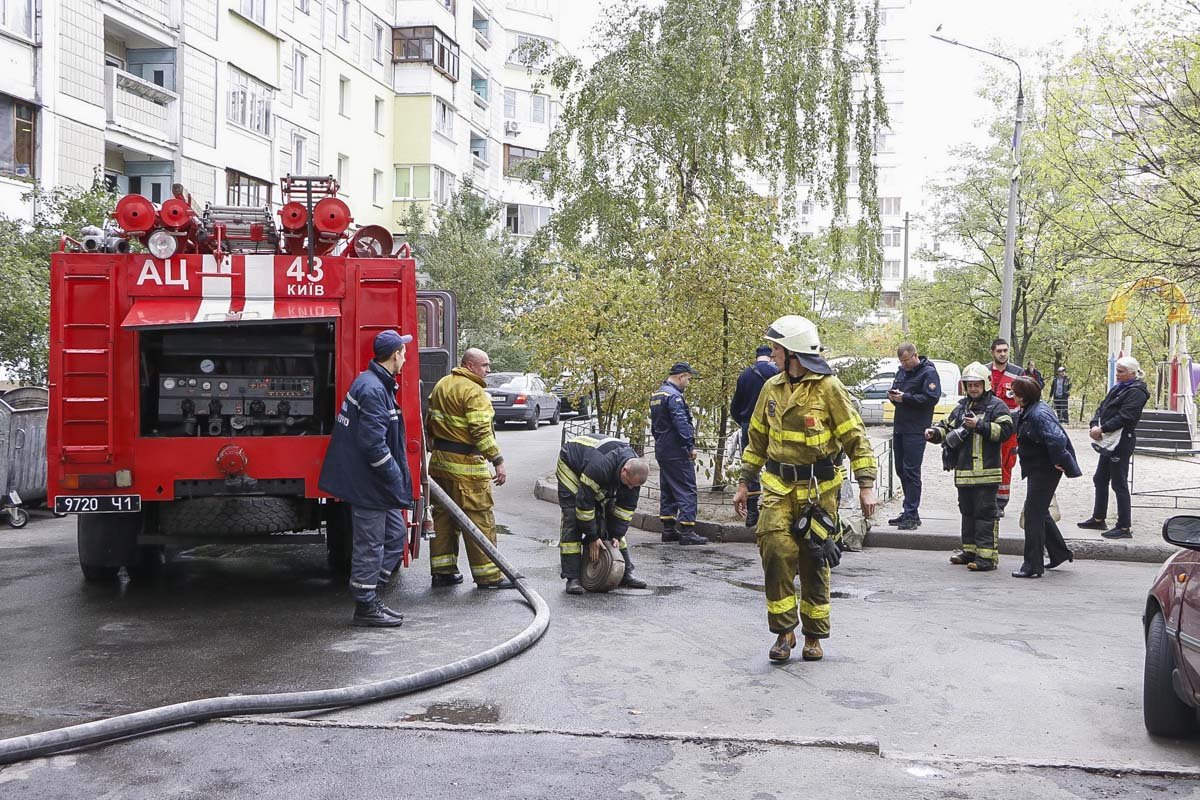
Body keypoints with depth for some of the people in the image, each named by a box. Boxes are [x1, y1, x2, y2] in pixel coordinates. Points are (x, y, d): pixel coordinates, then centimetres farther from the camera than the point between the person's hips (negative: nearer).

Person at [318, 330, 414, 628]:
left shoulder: (379, 384, 14)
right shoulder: (372, 389, -21)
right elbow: (373, 443, -26)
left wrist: (398, 475, 24)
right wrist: (395, 477, -18)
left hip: (378, 482, 11)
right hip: (368, 483, -11)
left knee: (395, 532, 17)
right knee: (370, 544, -1)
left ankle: (369, 597, 24)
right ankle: (365, 607, 10)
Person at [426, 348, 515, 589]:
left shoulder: (441, 385, 14)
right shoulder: (473, 392, -14)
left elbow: (430, 423, 21)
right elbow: (481, 432, -22)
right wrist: (498, 461, -20)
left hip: (439, 461, 9)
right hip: (465, 464, -9)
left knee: (443, 515, 14)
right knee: (480, 519, -3)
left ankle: (442, 570, 19)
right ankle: (487, 576, 1)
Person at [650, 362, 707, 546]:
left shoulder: (657, 395, 16)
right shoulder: (674, 396, -16)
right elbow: (681, 423, -23)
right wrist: (691, 446, -20)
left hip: (662, 451, 10)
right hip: (677, 451, -10)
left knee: (668, 490, 14)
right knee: (687, 489, -8)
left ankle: (668, 529, 18)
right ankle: (687, 530, -11)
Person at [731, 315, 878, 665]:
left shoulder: (828, 388, -8)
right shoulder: (771, 388, 7)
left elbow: (856, 438, -7)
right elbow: (758, 439, 17)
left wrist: (866, 486, -14)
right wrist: (744, 484, 16)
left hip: (819, 489, -3)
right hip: (778, 486, 3)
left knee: (814, 562, 5)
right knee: (776, 550, -14)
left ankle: (813, 635, 20)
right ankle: (784, 630, -1)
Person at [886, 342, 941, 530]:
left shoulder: (928, 372, -8)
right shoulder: (902, 371, 17)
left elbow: (932, 398, -17)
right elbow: (896, 389, 27)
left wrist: (905, 397, -18)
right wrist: (893, 396, 2)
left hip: (915, 430, -9)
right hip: (899, 427, 9)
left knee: (911, 471, -9)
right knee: (901, 470, 12)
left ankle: (911, 515, -6)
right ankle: (909, 513, 21)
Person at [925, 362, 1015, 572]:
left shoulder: (996, 406, -3)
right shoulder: (961, 407, 17)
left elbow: (1005, 430, -14)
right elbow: (947, 427, 19)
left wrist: (979, 425, -19)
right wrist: (934, 432, -2)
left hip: (986, 471, -7)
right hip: (963, 470, 7)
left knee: (985, 512, -7)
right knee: (967, 511, 15)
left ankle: (987, 555, -6)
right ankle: (970, 549, 26)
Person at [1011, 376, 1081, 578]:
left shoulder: (1039, 414, -23)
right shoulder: (1027, 412, 10)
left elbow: (1056, 438, -32)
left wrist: (1058, 462, -23)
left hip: (1045, 470, -11)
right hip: (1037, 469, 11)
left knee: (1033, 513, -8)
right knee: (1040, 512, 20)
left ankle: (1032, 565, -5)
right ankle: (1060, 553, 35)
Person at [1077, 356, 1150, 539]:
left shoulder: (1136, 392, -13)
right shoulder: (1117, 388, 15)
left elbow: (1125, 417, -23)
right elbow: (1102, 408, 12)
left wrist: (1102, 429, -20)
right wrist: (1094, 425, -6)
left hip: (1122, 443, -10)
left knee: (1119, 484, -5)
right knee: (1100, 479, 17)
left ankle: (1124, 527, 1)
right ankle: (1098, 519, 30)